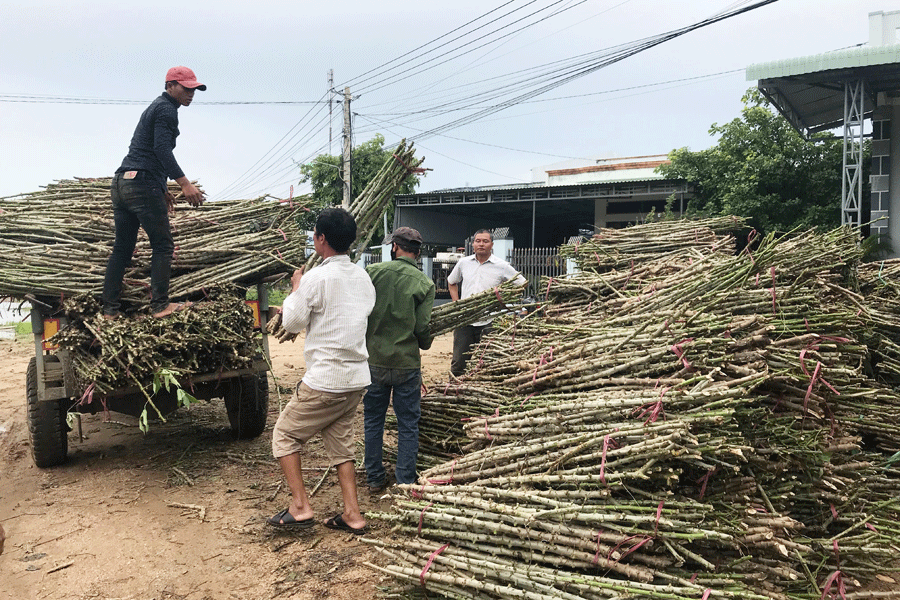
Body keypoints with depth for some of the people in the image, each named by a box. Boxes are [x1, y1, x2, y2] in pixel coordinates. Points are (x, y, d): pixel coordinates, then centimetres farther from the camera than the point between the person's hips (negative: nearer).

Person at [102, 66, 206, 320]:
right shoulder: (166, 109, -4)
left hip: (121, 183, 10)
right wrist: (184, 183, -27)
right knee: (163, 246, -3)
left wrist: (163, 189, 35)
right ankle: (160, 306, -4)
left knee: (122, 248, 10)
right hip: (143, 186, -10)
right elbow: (162, 149, -19)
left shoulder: (155, 107, 27)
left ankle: (110, 310, 11)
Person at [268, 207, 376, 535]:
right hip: (357, 379, 7)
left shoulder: (316, 278, -15)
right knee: (341, 443, 18)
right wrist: (296, 307, 22)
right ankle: (352, 514, 17)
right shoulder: (363, 277, 8)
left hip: (324, 382, -7)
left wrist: (296, 289, 9)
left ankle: (300, 507, 8)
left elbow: (292, 323, -7)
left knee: (284, 435, 10)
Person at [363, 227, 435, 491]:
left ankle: (374, 478, 25)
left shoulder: (372, 271, -4)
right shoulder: (425, 284, -6)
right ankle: (405, 482, 17)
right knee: (408, 424, 11)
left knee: (373, 421, 15)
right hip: (407, 363, -1)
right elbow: (423, 328, -9)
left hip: (373, 360, 1)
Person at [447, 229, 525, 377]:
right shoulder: (463, 263, 8)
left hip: (488, 322, -2)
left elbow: (521, 283, 7)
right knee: (458, 362, 6)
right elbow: (451, 282, 23)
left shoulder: (502, 266, -2)